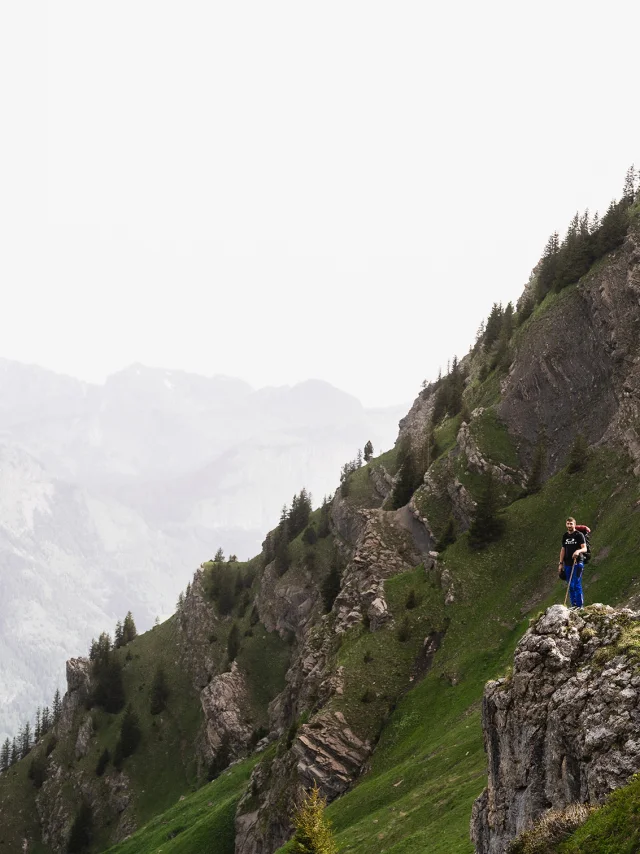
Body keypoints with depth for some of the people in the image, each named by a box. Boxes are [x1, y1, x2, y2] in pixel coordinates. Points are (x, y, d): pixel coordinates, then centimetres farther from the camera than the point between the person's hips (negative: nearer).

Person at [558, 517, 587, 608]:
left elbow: (585, 548, -11)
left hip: (577, 563, -6)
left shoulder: (579, 535, -4)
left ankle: (579, 605, -8)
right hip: (567, 563, 6)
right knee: (570, 586, 7)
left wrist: (578, 551, -33)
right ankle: (573, 605, 11)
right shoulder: (565, 536, 14)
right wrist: (561, 563, 15)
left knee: (576, 585, -10)